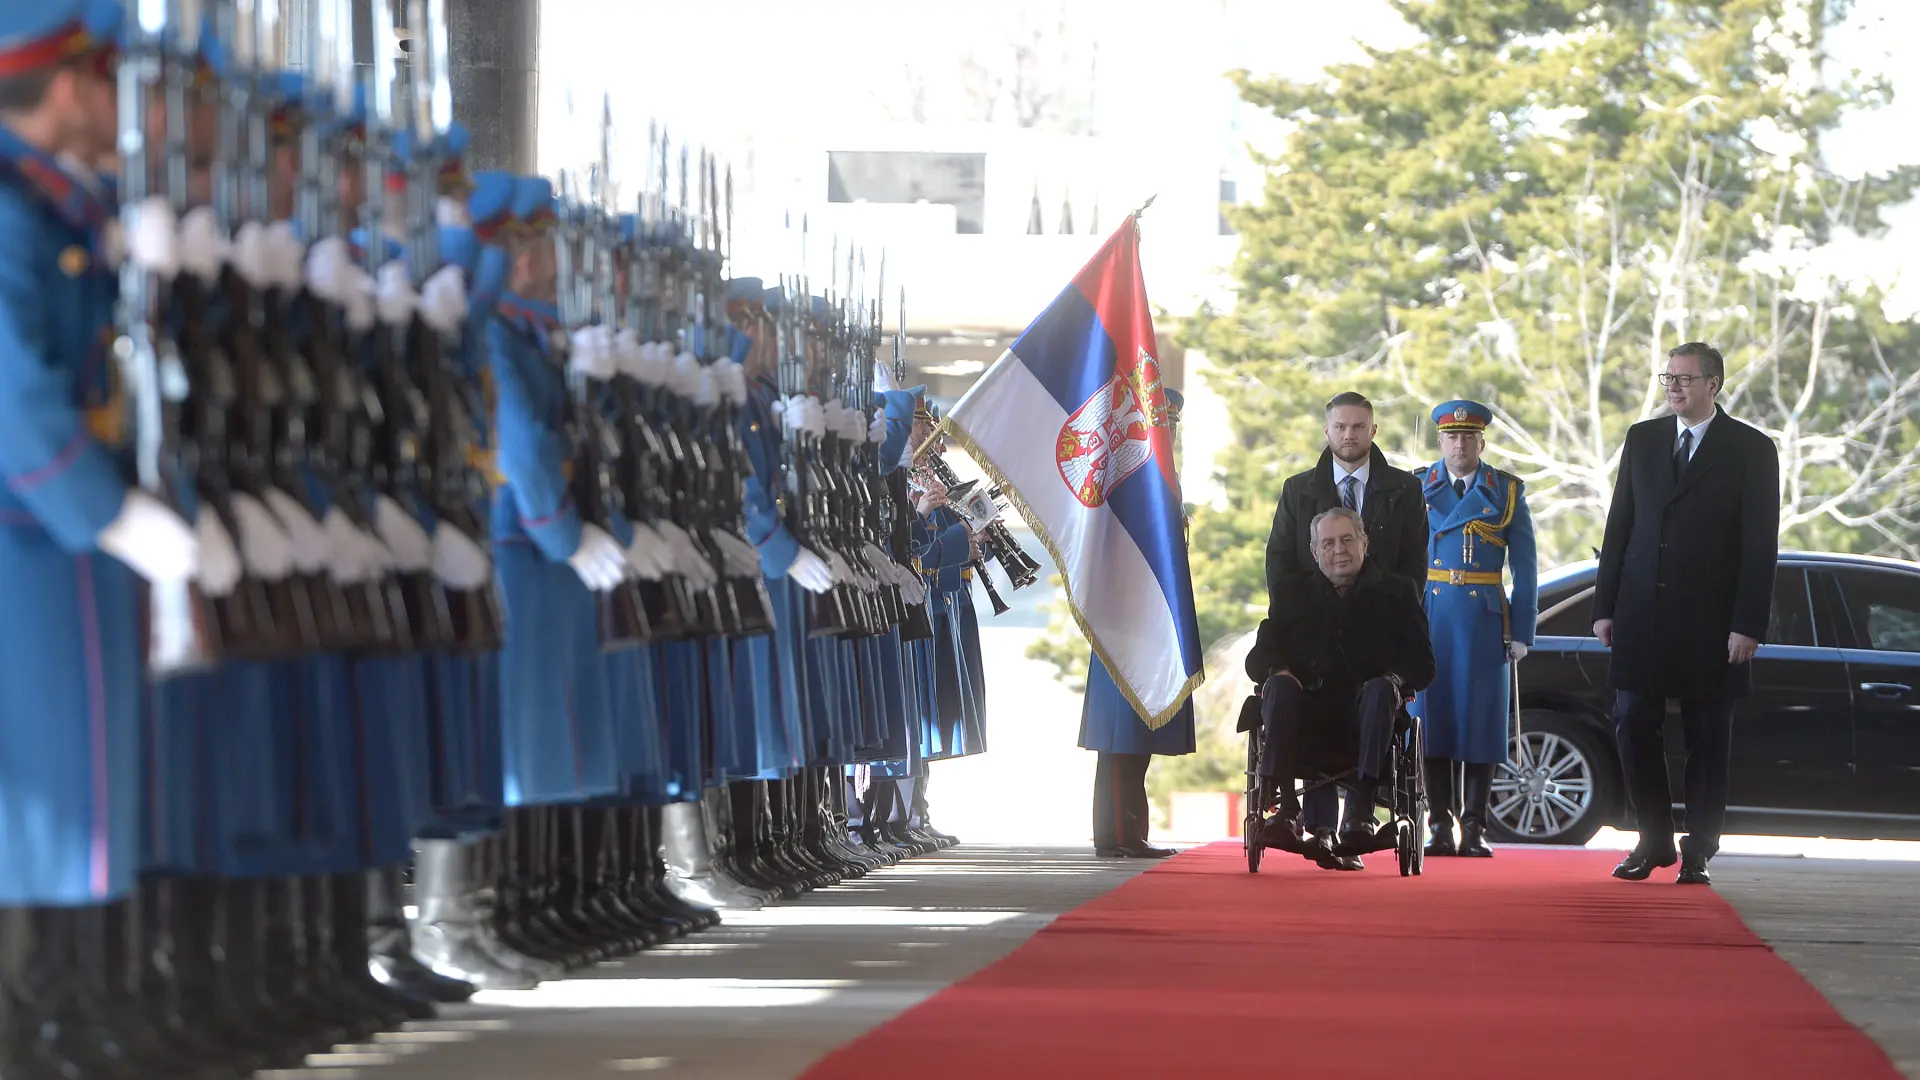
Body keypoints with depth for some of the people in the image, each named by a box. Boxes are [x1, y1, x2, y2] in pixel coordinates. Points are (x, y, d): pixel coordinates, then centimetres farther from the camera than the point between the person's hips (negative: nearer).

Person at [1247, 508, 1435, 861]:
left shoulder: (1396, 592, 14)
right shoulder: (1292, 592, 19)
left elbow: (1422, 664, 7)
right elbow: (1259, 657, 12)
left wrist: (1396, 681, -16)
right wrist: (1276, 673, -13)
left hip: (1366, 716, -1)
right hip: (1307, 723, 1)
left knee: (1380, 689, -32)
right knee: (1280, 685, -29)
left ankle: (1362, 810, -45)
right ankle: (1285, 808, -41)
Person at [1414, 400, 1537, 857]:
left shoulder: (1507, 491, 6)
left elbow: (1525, 568, 5)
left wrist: (1521, 631, -3)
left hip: (1485, 618, 0)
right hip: (1431, 617, 0)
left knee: (1480, 721, -2)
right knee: (1431, 717, -1)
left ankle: (1474, 829, 3)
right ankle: (1440, 828, 4)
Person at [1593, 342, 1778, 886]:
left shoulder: (1751, 450, -2)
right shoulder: (1643, 439, 10)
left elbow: (1760, 544, -5)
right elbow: (1620, 524, 11)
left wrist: (1748, 625, -11)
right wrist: (1605, 606, 5)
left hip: (1710, 621, -3)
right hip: (1642, 612, 3)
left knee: (1708, 739, 2)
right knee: (1633, 725, 0)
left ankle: (1698, 853, 9)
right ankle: (1654, 841, 14)